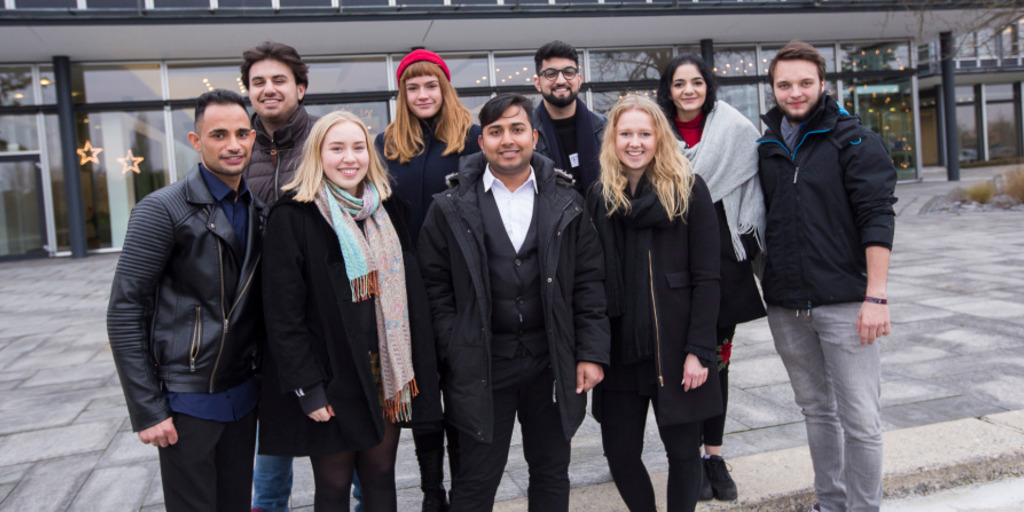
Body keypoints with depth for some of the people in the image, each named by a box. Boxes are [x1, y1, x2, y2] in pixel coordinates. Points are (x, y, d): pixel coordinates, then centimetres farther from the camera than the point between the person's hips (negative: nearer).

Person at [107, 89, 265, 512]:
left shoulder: (258, 211, 6)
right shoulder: (163, 210, -12)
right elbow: (124, 313, -13)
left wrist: (261, 377, 10)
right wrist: (147, 410, -14)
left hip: (243, 393, 6)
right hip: (187, 399, -5)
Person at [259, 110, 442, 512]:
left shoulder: (389, 210, 7)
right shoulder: (293, 216, -10)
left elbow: (409, 291, 10)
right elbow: (283, 313, -12)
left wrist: (420, 368, 7)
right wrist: (307, 387, -15)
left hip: (387, 373, 5)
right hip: (333, 377, -4)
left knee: (380, 477, 16)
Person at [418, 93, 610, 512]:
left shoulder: (565, 203, 3)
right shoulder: (451, 208, -1)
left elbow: (588, 282, 3)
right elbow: (435, 288, -1)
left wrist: (592, 353, -3)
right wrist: (454, 357, -6)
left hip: (551, 361, 2)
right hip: (481, 364, -2)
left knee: (552, 473, 17)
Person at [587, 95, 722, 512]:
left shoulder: (688, 190, -3)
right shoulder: (599, 196, 7)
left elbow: (707, 279, -6)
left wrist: (699, 350, -12)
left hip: (674, 347, -3)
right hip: (619, 348, 3)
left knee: (683, 452, 8)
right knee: (619, 454, 8)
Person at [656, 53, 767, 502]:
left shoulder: (735, 129, 1)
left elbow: (755, 185, 2)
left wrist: (753, 241, -4)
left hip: (724, 259, 0)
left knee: (718, 358, 8)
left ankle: (714, 453, 23)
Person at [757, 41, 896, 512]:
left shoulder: (855, 141, -3)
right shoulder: (767, 148, 11)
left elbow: (877, 218, -10)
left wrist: (875, 296, -16)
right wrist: (764, 284, 13)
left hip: (843, 301, -5)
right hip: (785, 305, 5)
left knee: (859, 418, -1)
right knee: (816, 409, 15)